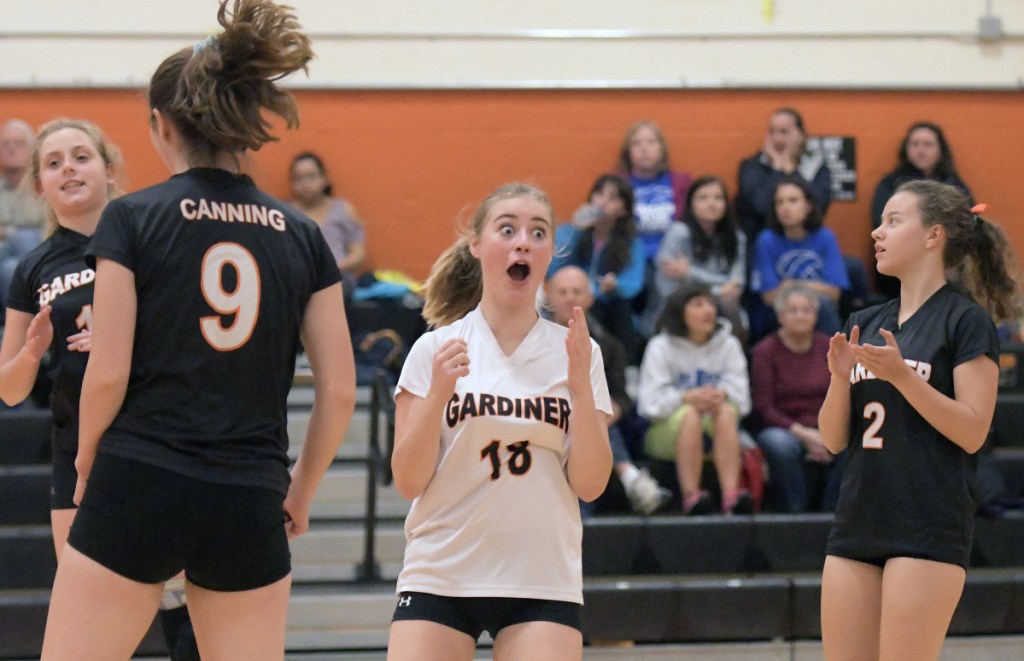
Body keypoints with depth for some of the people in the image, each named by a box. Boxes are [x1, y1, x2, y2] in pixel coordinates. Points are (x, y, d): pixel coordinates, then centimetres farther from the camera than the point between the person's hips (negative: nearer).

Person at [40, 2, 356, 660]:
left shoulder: (132, 218, -2)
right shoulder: (301, 236, 8)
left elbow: (108, 373, -6)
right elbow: (339, 390, 5)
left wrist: (87, 466, 10)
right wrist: (299, 493, 18)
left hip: (139, 488, -3)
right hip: (249, 506, 3)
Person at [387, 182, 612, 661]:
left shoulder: (576, 352, 4)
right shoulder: (435, 349, 1)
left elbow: (589, 484, -2)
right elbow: (408, 481, -4)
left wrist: (580, 386, -14)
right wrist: (439, 392, -17)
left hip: (543, 581, 1)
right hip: (439, 578, -1)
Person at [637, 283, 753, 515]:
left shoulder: (728, 345, 7)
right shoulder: (661, 347, -1)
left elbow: (741, 398, -3)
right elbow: (649, 403, -11)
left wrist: (722, 396, -26)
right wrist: (686, 398, -28)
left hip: (718, 433, 2)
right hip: (667, 431, -2)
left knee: (726, 411, -31)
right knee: (690, 415, -35)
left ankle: (731, 494, -45)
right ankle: (691, 496, -41)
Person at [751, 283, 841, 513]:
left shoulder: (829, 348, 9)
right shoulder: (765, 351, -1)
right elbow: (763, 407, -7)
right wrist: (802, 433, -18)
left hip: (826, 432, 3)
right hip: (783, 430, -3)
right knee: (781, 445, -39)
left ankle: (830, 509, -12)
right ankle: (792, 510, -18)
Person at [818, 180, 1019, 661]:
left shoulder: (966, 320, -4)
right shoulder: (864, 324, 15)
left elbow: (972, 433, -12)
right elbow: (833, 439, 13)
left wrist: (900, 374, -20)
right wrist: (841, 378, -6)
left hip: (928, 530, -7)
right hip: (857, 526, 7)